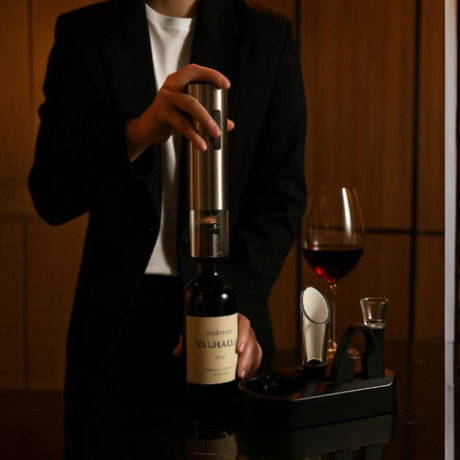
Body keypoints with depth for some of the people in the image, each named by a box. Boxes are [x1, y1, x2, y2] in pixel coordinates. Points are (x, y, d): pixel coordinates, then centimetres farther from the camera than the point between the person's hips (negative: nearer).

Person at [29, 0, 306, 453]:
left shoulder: (267, 37, 1)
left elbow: (283, 191, -2)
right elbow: (51, 196, -8)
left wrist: (239, 301, -18)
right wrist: (137, 133, -27)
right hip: (116, 313, 0)